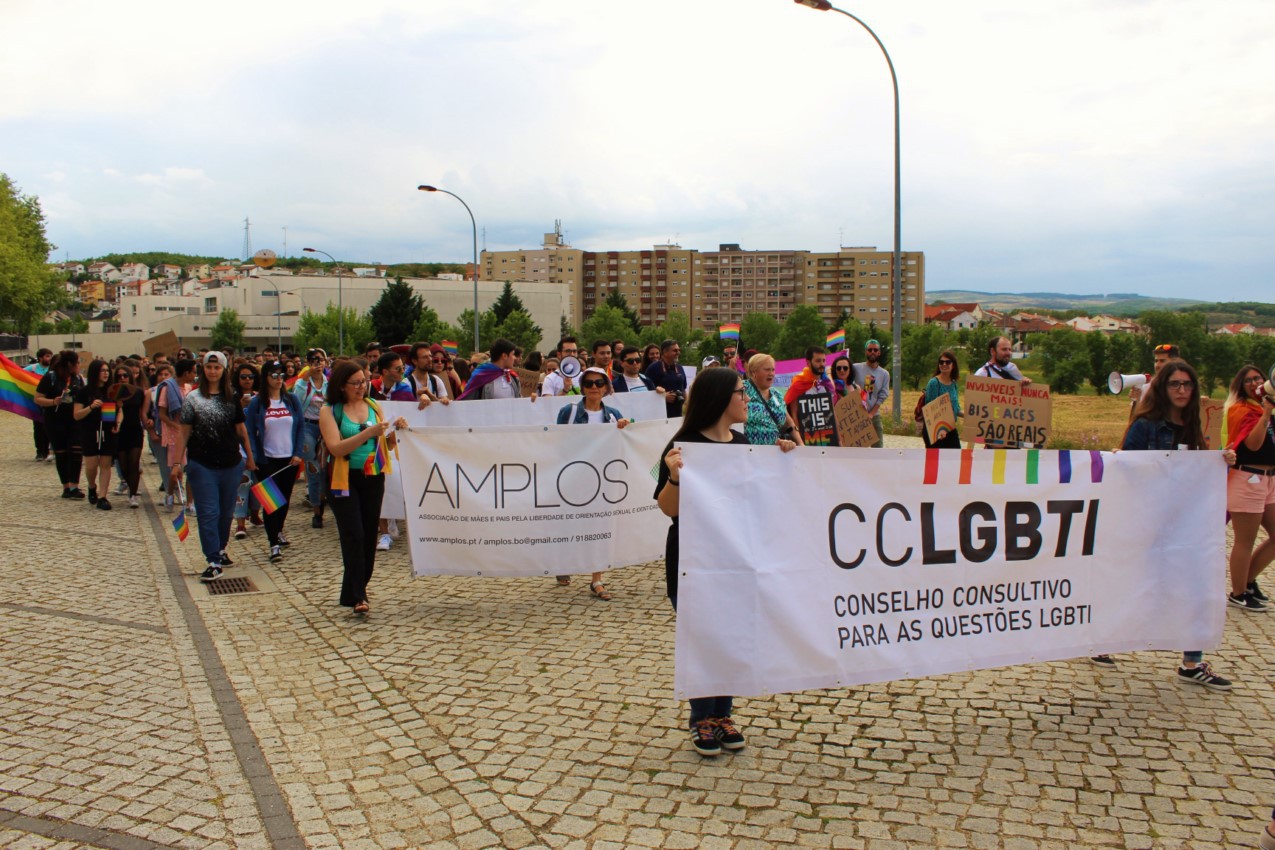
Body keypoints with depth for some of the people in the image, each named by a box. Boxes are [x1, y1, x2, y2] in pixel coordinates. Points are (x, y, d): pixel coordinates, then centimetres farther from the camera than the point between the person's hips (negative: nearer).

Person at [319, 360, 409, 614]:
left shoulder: (374, 407, 8)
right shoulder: (329, 411, -3)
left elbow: (387, 446, 10)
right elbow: (336, 448, -17)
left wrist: (396, 431, -10)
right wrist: (369, 432, -24)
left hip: (373, 478, 4)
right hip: (344, 479, -4)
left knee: (369, 536, 8)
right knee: (353, 536, -10)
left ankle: (356, 590, 23)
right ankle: (357, 596, -6)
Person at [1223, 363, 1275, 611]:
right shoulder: (1241, 410, -10)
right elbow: (1253, 444, -22)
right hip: (1247, 479, -9)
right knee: (1245, 542, 0)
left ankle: (1248, 579, 27)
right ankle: (1238, 593, 13)